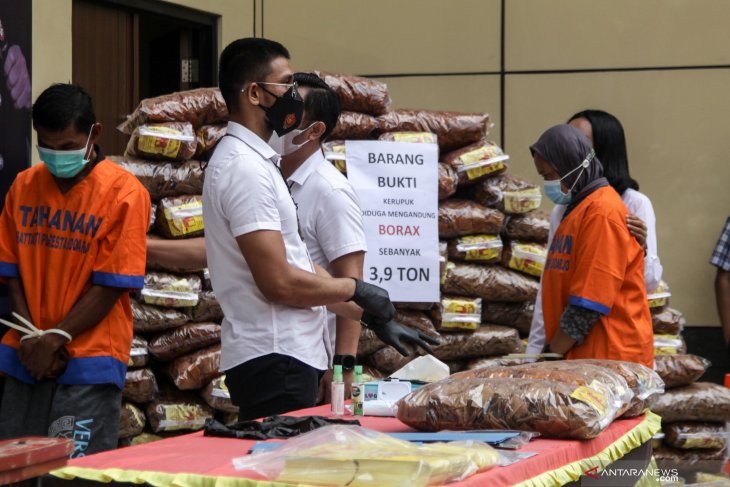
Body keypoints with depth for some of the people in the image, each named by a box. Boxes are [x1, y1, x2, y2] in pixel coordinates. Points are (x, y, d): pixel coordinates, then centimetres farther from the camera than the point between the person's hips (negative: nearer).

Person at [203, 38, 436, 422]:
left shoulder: (256, 160, 18)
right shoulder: (245, 167, -15)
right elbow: (279, 282, -21)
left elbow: (298, 264, 20)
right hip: (273, 359, -10)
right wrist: (356, 290, -6)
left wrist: (371, 316, 17)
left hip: (290, 354, 10)